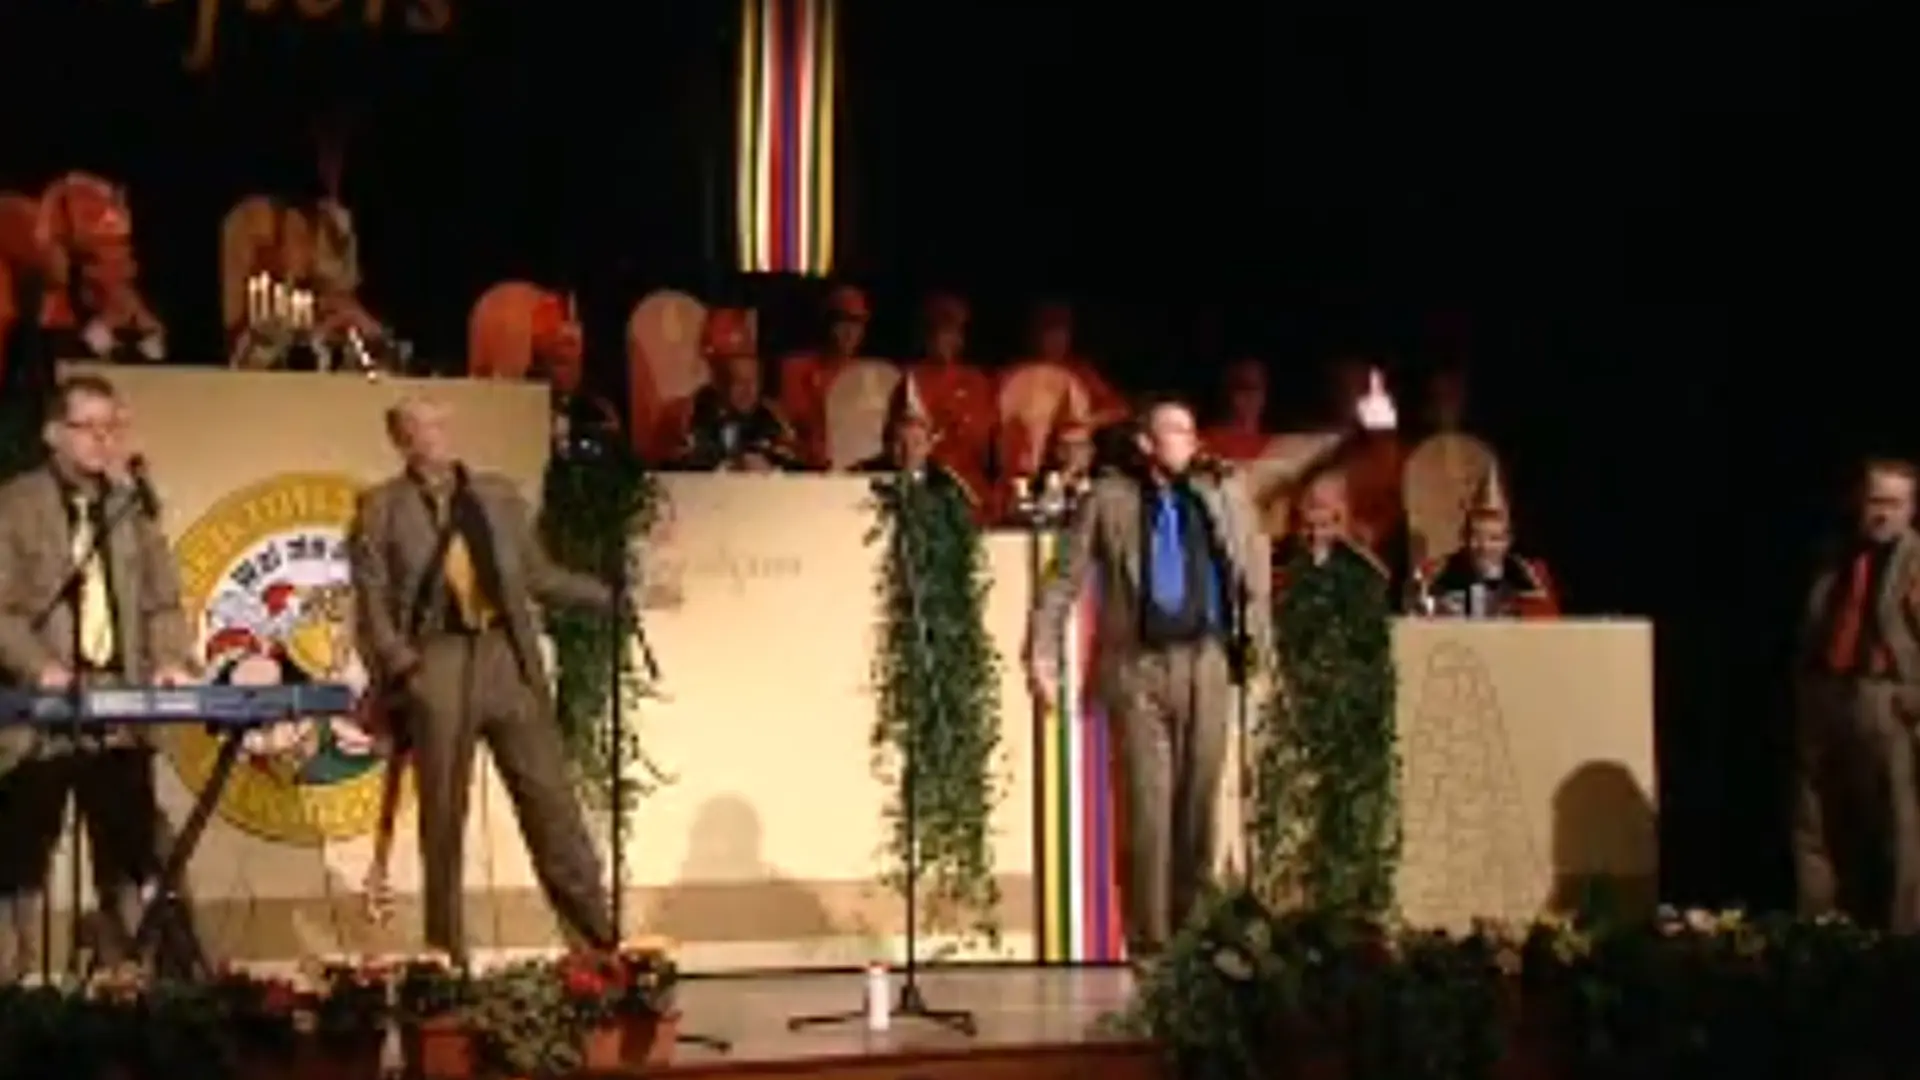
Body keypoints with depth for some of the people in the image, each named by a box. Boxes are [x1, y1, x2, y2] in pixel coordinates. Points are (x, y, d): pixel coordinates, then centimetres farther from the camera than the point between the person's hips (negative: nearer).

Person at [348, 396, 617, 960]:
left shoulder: (499, 494, 15)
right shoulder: (382, 508, 4)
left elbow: (538, 574, 17)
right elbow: (371, 598, -1)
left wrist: (611, 596, 8)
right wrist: (399, 663, -14)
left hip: (506, 655, 3)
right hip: (437, 663, -3)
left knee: (548, 795, 2)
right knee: (443, 809, 2)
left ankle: (599, 933, 7)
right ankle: (447, 947, 11)